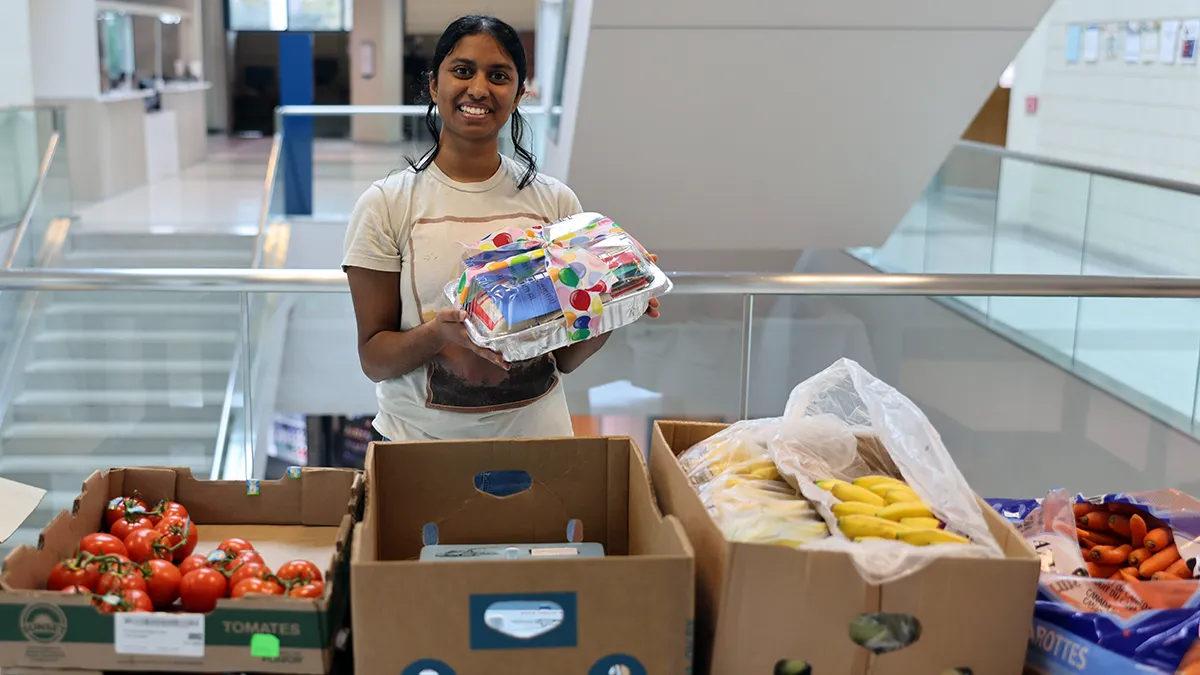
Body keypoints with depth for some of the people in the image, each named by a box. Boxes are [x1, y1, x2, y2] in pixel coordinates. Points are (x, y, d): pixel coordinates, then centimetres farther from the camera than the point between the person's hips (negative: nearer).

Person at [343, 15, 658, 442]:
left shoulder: (555, 201, -2)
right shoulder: (386, 205, -8)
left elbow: (565, 358, 2)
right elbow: (373, 359, -7)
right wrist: (438, 333, -25)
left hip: (536, 437, 2)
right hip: (421, 439, -1)